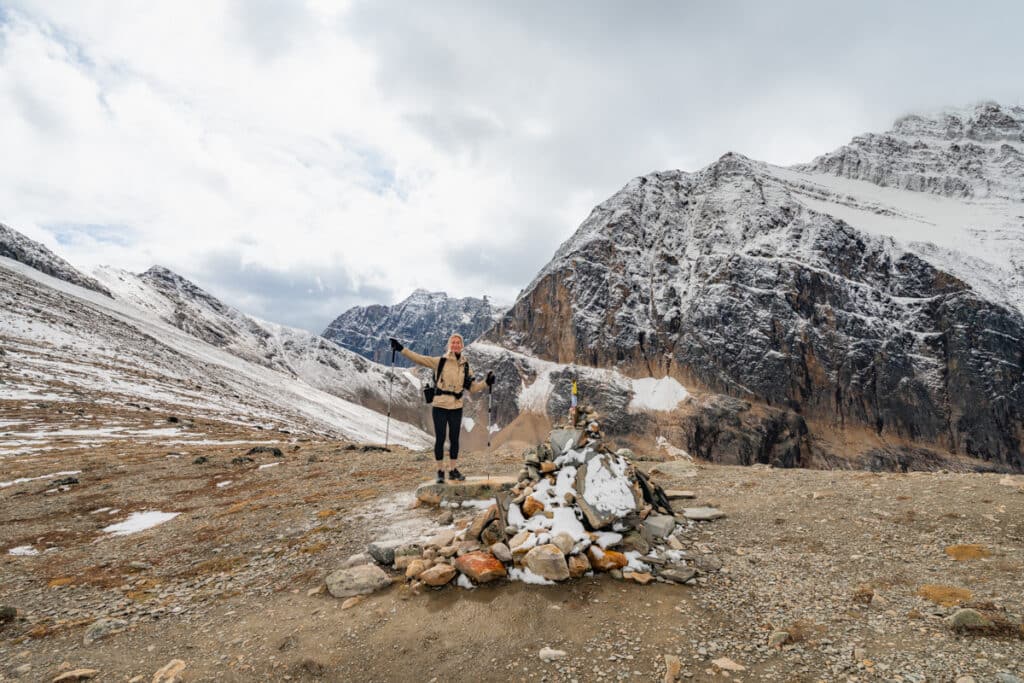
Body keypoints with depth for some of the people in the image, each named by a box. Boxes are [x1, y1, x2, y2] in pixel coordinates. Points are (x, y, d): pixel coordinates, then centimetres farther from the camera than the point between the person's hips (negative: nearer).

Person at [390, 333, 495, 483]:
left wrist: (486, 383, -4)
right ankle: (440, 471, 16)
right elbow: (419, 359, -8)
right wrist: (401, 349, -14)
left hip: (456, 407, 3)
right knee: (440, 439, 3)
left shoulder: (465, 365, 6)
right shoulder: (440, 362, -4)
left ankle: (454, 471, 24)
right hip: (440, 406, -3)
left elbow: (472, 387, 10)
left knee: (454, 439, 11)